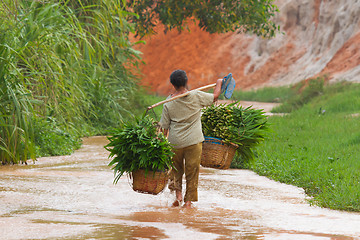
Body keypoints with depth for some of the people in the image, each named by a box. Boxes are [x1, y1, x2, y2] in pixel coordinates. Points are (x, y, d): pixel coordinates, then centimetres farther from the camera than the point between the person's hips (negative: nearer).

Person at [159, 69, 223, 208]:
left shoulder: (168, 104, -4)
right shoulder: (196, 96, -7)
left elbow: (164, 127, 0)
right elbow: (215, 97, 9)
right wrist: (219, 83, 27)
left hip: (175, 142, 1)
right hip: (194, 142, -1)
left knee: (176, 170, 21)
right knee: (192, 171, 8)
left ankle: (178, 194, 7)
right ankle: (188, 201, 9)